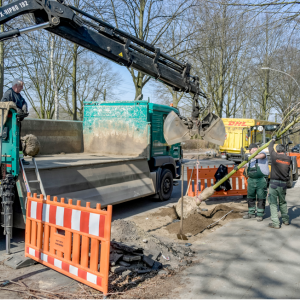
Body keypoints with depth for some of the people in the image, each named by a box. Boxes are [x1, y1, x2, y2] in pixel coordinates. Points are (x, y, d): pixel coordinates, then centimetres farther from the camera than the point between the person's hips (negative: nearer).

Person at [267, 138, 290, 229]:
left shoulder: (275, 156, -8)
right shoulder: (288, 159, 1)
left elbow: (270, 148, 10)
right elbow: (288, 171, 11)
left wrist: (273, 139, 27)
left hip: (274, 183, -4)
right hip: (283, 184, 4)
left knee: (273, 203, 0)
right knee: (283, 202, 22)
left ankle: (275, 223, -2)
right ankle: (286, 219, 31)